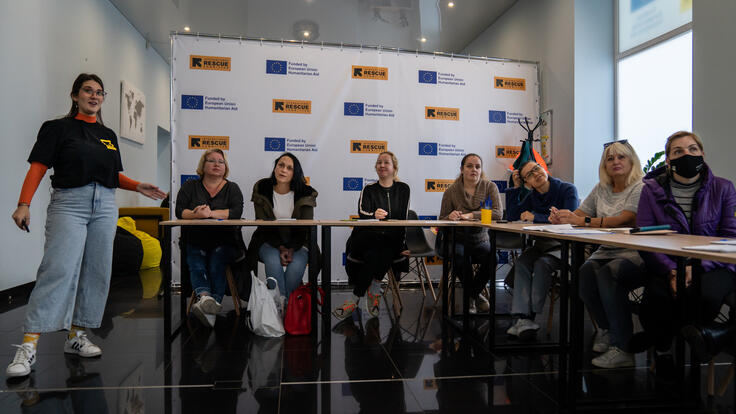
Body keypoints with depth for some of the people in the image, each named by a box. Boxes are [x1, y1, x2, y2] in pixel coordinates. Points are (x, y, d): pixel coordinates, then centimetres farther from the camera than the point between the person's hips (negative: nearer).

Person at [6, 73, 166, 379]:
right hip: (69, 204, -5)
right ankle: (28, 345, -12)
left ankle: (76, 336, 14)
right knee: (59, 269, -16)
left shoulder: (109, 135, 18)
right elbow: (38, 167, -5)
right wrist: (24, 204, -16)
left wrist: (138, 187, 4)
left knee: (96, 272, 4)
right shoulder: (58, 128, 4)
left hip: (104, 207, 5)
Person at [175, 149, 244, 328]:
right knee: (196, 266, -27)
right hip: (195, 241, 1)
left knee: (216, 265, -29)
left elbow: (236, 212, -9)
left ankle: (213, 303, -41)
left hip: (224, 241, -1)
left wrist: (210, 213, -21)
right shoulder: (190, 186, 14)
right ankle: (204, 297, -49)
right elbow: (180, 211, -1)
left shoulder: (232, 188, 10)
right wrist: (196, 214, -21)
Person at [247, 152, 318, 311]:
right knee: (273, 261, -32)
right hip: (270, 242, 0)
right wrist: (280, 248, -18)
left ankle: (283, 302, -18)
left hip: (297, 243, 0)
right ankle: (280, 304, -31)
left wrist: (292, 249, -19)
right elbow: (263, 225, -6)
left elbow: (305, 227, -4)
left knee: (296, 265, -31)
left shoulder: (305, 194, -3)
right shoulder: (262, 190, -2)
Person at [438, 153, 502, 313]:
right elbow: (442, 220, 5)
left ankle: (471, 294, 0)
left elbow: (498, 214, -14)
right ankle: (475, 295, -3)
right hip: (456, 240, -1)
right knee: (459, 257, -34)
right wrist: (450, 217, -20)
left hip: (480, 240, 1)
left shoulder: (490, 187, 1)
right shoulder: (451, 191, 1)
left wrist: (471, 215, -26)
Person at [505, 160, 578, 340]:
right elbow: (512, 217, 5)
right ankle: (522, 316, -35)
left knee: (542, 264, -32)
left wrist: (535, 217, -12)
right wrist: (515, 188, 3)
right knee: (521, 263, -25)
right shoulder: (532, 197, 11)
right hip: (542, 244, 5)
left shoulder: (568, 189, -4)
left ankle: (529, 316, -28)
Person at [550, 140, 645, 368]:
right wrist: (561, 217, -9)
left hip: (635, 255, -5)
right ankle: (605, 329, -1)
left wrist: (582, 221, -26)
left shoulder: (640, 189, -4)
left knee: (608, 274, -33)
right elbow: (580, 214, 14)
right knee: (586, 271, -26)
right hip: (606, 251, 5)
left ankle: (622, 349, -23)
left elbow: (623, 220, -19)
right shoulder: (601, 189, 17)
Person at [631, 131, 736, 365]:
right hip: (668, 268, 0)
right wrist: (671, 271, -18)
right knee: (656, 293, -33)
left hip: (714, 268, 0)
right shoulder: (652, 190, 6)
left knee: (706, 294, -34)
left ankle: (658, 337, -8)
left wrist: (696, 267, -18)